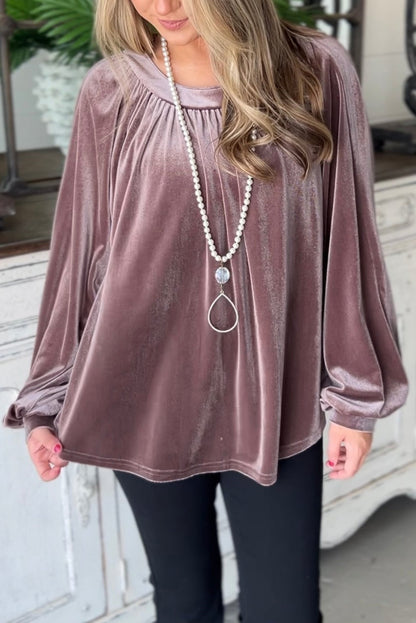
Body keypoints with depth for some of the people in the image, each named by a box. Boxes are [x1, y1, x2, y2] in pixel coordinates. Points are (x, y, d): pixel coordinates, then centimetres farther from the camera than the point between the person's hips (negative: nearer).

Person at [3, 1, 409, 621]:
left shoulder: (319, 74, -4)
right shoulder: (111, 93, -3)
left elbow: (347, 240, -1)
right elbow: (78, 249, 2)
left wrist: (357, 394, 1)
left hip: (276, 399, 0)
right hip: (148, 398, 1)